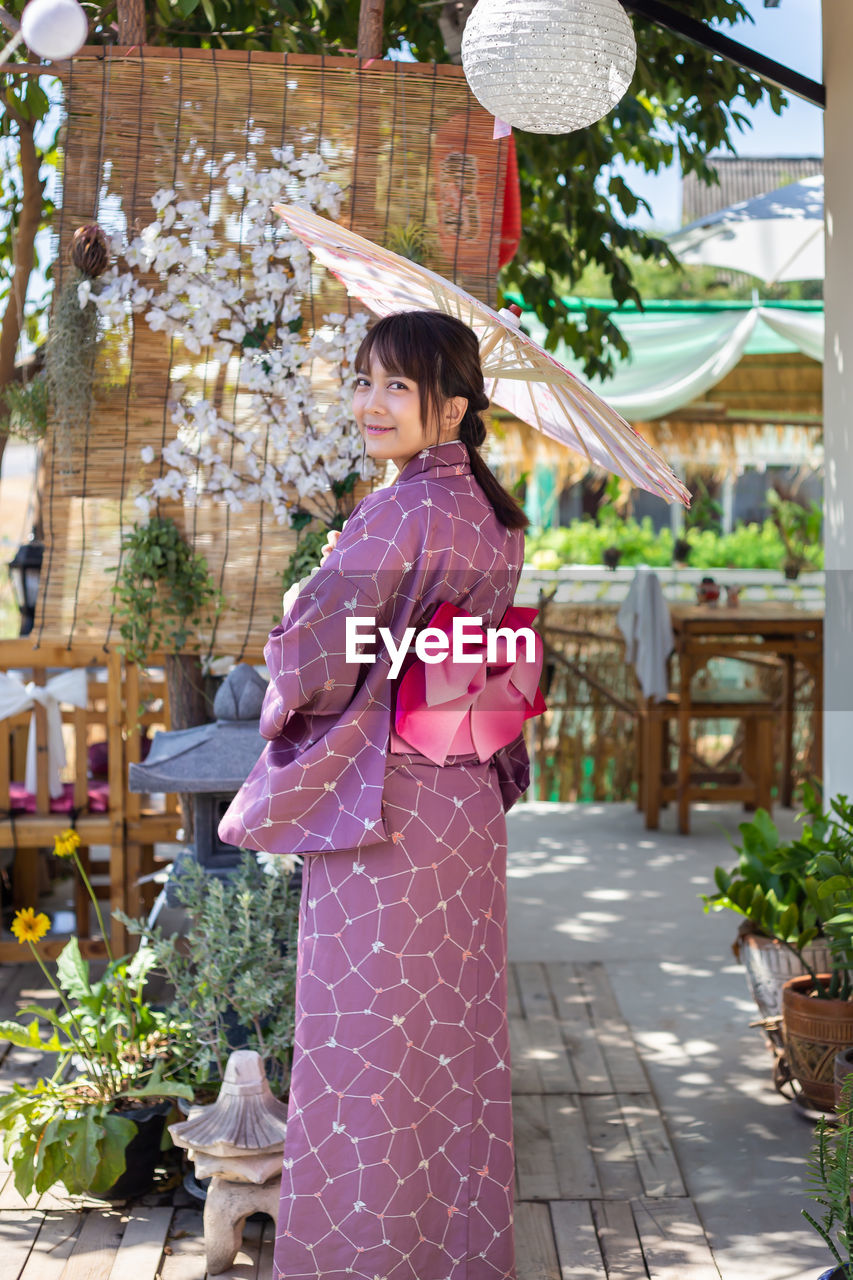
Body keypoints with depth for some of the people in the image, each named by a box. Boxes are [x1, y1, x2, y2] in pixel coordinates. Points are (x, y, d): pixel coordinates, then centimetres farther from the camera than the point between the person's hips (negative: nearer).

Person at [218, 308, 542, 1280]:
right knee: (457, 1031, 16)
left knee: (369, 1039, 2)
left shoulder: (399, 515, -18)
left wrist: (300, 603, 2)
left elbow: (318, 664, -20)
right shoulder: (492, 516, 8)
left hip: (381, 804, -9)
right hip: (470, 802, 9)